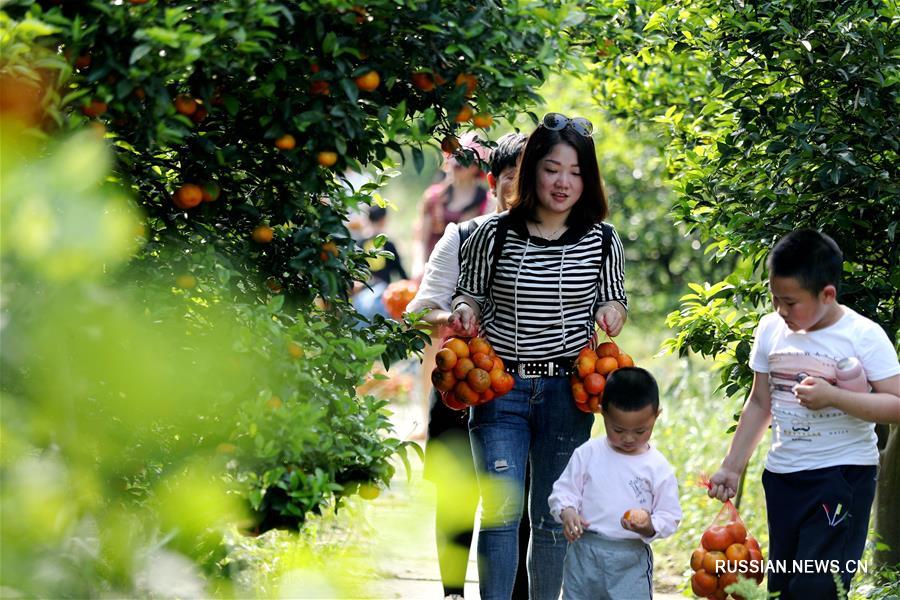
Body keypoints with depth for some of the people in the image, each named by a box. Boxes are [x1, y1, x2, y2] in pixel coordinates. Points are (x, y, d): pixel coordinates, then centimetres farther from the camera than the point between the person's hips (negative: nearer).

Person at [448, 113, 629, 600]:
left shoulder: (601, 240, 2)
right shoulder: (495, 234, -1)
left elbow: (615, 300, 14)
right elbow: (471, 294, 11)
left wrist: (611, 310, -9)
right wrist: (465, 311, -12)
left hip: (566, 392, 1)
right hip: (500, 389, -1)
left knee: (553, 518, 10)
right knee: (501, 510, -10)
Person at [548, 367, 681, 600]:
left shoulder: (658, 467, -4)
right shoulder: (588, 454, 0)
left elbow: (669, 516, 0)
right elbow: (564, 490, 5)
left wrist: (649, 527, -21)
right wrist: (567, 512, -16)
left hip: (631, 560, -2)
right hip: (584, 552, 2)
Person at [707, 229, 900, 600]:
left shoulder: (863, 336, -12)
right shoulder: (771, 330, 5)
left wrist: (833, 397, -25)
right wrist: (732, 467, 14)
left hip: (843, 473, -6)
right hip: (782, 473, 6)